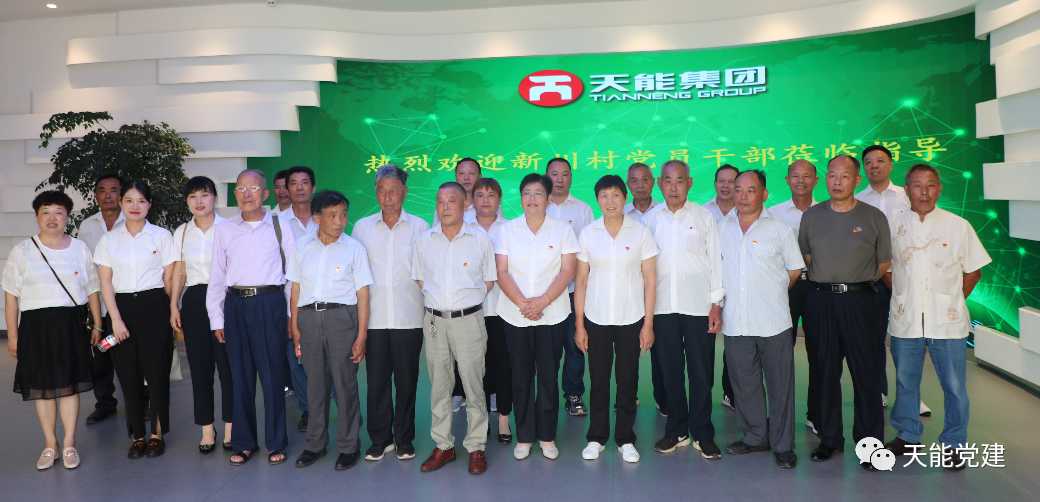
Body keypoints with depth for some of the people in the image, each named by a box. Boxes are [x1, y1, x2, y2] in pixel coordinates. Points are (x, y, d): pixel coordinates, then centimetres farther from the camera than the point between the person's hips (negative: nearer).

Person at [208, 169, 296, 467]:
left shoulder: (280, 226, 4)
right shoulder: (224, 230, 10)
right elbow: (217, 277, 12)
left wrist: (292, 316, 3)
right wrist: (217, 319, 7)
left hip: (270, 304, -2)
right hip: (235, 305, 2)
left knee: (272, 373, 0)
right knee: (240, 375, 7)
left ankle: (276, 442, 14)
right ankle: (243, 442, 20)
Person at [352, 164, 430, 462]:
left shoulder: (420, 227, 5)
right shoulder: (361, 228, 9)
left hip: (409, 318, -1)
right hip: (373, 318, 1)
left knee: (406, 381, 6)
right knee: (376, 380, 5)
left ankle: (404, 439, 20)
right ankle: (379, 438, 20)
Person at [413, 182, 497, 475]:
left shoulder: (481, 241, 0)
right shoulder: (424, 241, 7)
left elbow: (489, 281, 9)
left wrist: (466, 301, 2)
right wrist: (438, 301, 7)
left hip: (468, 319, -2)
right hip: (434, 321, 3)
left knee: (473, 385, 0)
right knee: (438, 385, 9)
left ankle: (476, 447, 13)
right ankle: (443, 446, 21)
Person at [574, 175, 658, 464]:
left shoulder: (641, 233, 0)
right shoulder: (587, 234, 3)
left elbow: (650, 280, 1)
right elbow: (580, 281, 5)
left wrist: (648, 324, -4)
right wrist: (579, 325, 1)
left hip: (631, 319, -1)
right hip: (596, 318, 1)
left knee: (628, 379, 6)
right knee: (598, 378, 6)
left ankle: (625, 439, 21)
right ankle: (596, 437, 21)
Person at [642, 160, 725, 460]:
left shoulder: (704, 217, 5)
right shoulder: (650, 219, 9)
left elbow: (716, 262, 4)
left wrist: (716, 304, -2)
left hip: (698, 306, -2)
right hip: (661, 307, 2)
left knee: (701, 373, 1)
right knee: (670, 371, 7)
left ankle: (702, 434, 15)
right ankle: (677, 431, 21)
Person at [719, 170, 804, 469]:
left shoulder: (780, 229, 2)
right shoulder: (722, 229, 9)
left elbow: (795, 269, 8)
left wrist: (772, 294, 4)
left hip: (773, 321, -3)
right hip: (735, 321, 3)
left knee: (780, 385, 2)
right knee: (744, 383, 11)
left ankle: (783, 445, 14)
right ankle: (755, 437, 26)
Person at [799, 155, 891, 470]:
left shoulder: (874, 217, 1)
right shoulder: (811, 216, 8)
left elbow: (884, 263, 8)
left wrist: (854, 282, 7)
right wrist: (829, 280, 12)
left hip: (858, 300, -2)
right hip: (820, 300, 2)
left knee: (864, 373, -2)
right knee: (826, 371, 7)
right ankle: (829, 439, 18)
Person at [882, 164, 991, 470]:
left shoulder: (958, 226, -1)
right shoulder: (892, 226, 3)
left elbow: (973, 271, 6)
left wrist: (952, 301, 1)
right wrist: (903, 296, 5)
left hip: (947, 320, -1)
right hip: (905, 320, 1)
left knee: (954, 385, 5)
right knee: (905, 381, 12)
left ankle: (953, 443, 21)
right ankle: (907, 436, 29)